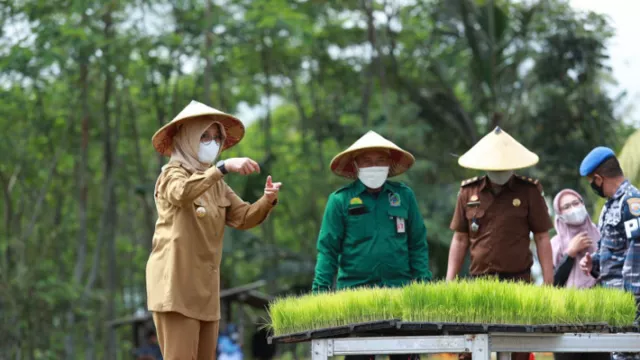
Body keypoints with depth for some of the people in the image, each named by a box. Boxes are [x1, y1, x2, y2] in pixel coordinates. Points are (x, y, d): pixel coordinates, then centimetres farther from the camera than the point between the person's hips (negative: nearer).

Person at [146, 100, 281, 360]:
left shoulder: (216, 184, 18)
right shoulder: (173, 173, -5)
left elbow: (243, 217, 8)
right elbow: (182, 193, -29)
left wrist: (267, 201, -13)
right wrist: (223, 167, -40)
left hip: (205, 288, 8)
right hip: (175, 283, -8)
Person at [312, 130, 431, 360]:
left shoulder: (404, 196, 8)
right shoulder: (340, 200, 3)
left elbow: (418, 244, 11)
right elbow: (328, 249, 2)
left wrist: (424, 283, 2)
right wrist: (320, 290, -7)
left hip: (399, 289, 1)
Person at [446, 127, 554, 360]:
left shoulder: (529, 192, 1)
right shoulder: (468, 192, 7)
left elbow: (542, 238, 3)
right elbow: (460, 240, 13)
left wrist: (549, 285, -3)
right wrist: (449, 284, 7)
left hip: (518, 281, -2)